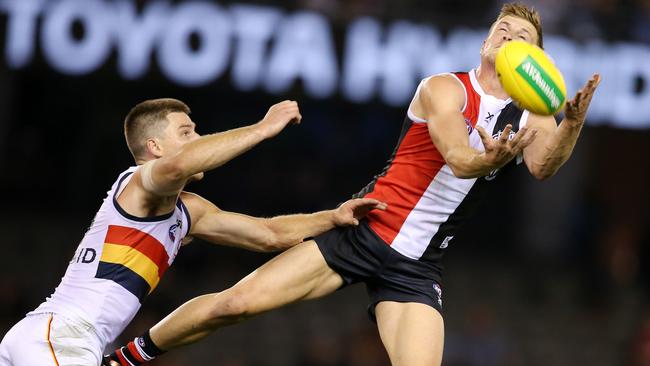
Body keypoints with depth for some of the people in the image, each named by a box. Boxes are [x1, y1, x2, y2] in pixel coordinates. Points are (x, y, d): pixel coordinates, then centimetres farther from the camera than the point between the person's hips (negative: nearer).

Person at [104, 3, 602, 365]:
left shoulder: (531, 119, 4)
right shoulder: (444, 89, -6)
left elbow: (543, 166, -19)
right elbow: (457, 160, -24)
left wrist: (573, 123, -39)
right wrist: (487, 160, -48)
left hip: (416, 269, 3)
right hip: (366, 228, -3)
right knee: (235, 304, -8)